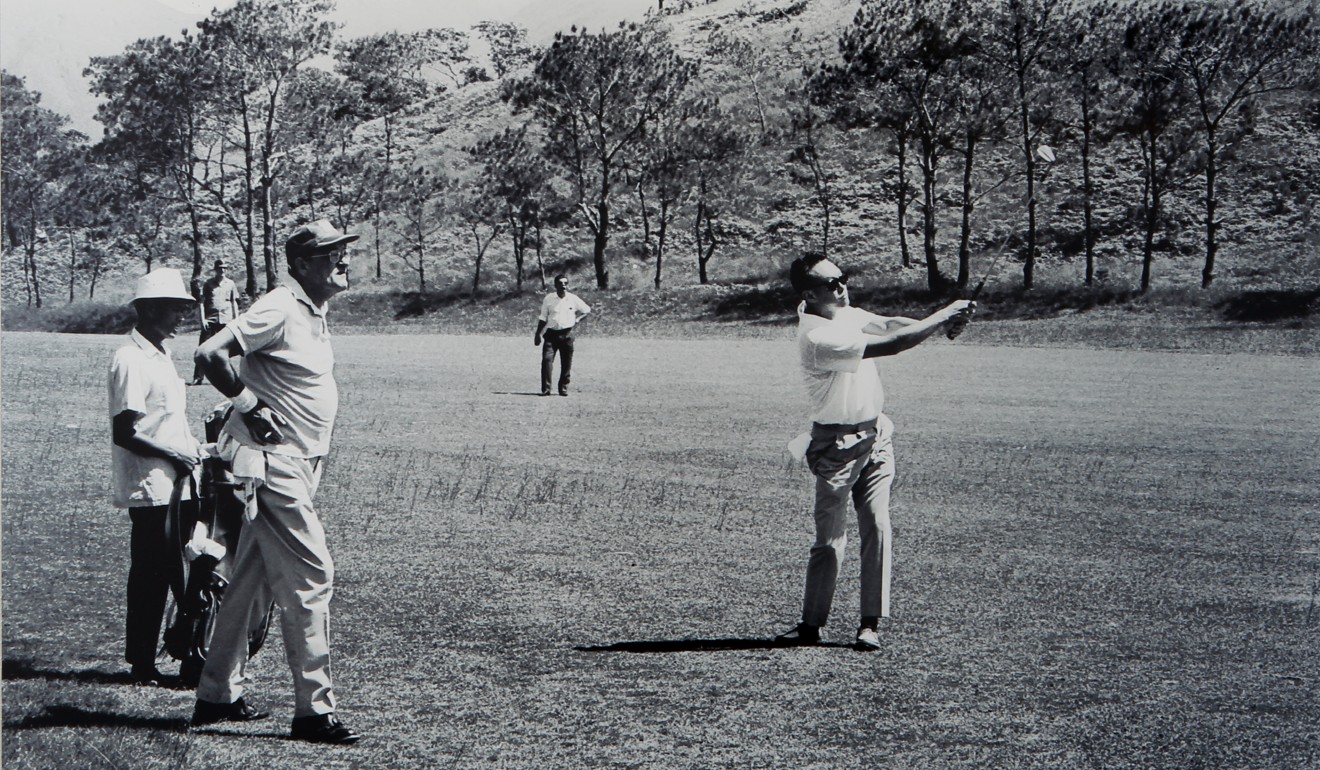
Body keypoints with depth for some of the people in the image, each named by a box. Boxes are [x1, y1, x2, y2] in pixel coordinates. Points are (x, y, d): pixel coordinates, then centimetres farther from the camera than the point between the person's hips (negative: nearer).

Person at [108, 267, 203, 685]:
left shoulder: (160, 355, 15)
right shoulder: (131, 360, -15)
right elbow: (125, 433, -19)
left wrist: (193, 449, 9)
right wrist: (174, 455, -15)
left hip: (176, 484, 9)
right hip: (150, 489, -9)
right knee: (150, 574, -2)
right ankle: (142, 665, 7)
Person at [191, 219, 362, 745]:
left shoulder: (314, 313, 14)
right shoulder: (280, 308, -16)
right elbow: (210, 353, -23)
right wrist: (250, 406, -18)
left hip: (298, 463, 10)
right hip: (274, 462, -10)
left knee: (252, 579, 15)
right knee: (310, 576, -9)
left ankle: (218, 697, 24)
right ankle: (313, 710, -4)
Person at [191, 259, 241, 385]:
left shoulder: (230, 284, 11)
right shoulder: (208, 283, 6)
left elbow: (234, 303, 15)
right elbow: (202, 301, 4)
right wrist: (203, 319, -5)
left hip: (226, 320, 2)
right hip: (210, 319, -2)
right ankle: (197, 377, -4)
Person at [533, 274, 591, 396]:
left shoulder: (573, 299, 2)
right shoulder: (549, 299, 2)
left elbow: (587, 309, 17)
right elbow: (543, 318, 8)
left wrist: (576, 318, 6)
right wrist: (538, 334, 5)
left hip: (567, 334, 1)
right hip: (551, 333, -1)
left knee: (566, 363, 3)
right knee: (547, 360, -12)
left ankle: (564, 388, 15)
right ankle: (545, 389, -10)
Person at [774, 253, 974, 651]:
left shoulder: (847, 315, 4)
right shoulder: (817, 338, -23)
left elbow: (890, 324, -1)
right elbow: (890, 345, -27)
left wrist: (945, 317, -18)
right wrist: (942, 318, -22)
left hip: (876, 436, 7)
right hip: (838, 444, -7)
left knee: (877, 528, 3)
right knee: (830, 539, -1)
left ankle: (871, 623, 7)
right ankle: (811, 624, 11)